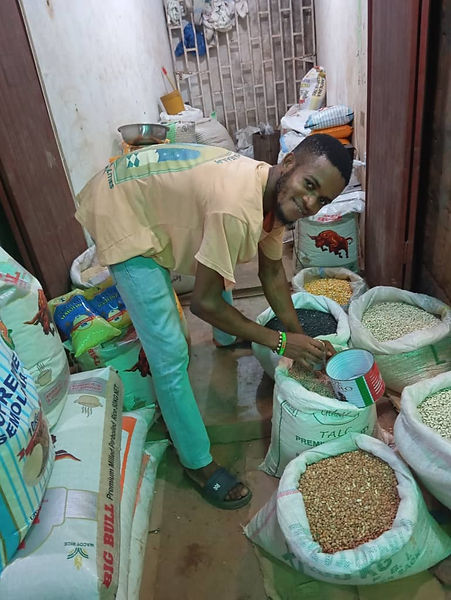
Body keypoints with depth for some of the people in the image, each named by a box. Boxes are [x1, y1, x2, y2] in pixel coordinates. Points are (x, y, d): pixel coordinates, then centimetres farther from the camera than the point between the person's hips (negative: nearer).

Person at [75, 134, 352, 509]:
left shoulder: (276, 193, -7)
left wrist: (301, 339, 0)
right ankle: (198, 463, 10)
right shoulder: (237, 209, -36)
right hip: (119, 214, -9)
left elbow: (272, 273, 4)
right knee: (171, 354, -10)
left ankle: (228, 336, 63)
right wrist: (279, 341, -21)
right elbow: (203, 303, -27)